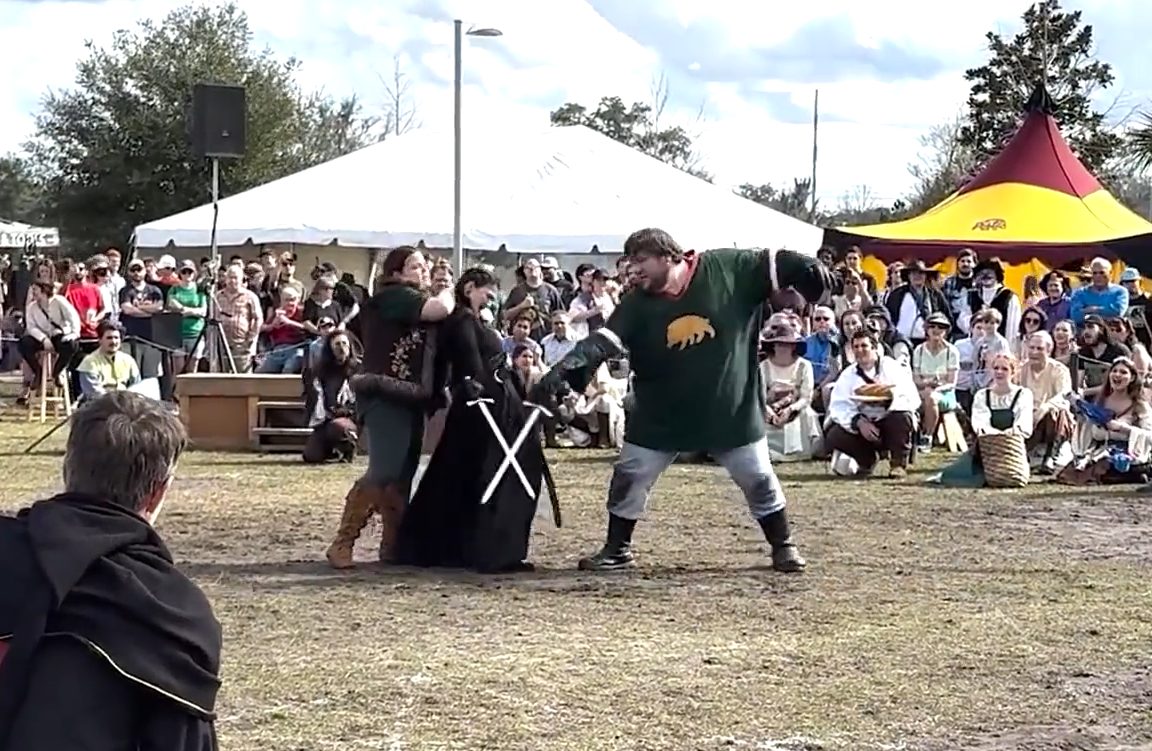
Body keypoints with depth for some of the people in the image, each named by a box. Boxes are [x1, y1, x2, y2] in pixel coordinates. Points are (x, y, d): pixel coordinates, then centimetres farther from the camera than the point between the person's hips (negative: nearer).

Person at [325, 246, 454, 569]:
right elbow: (440, 309, -22)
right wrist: (448, 294, -3)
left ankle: (392, 547, 13)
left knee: (403, 476, 9)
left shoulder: (411, 300, 23)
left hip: (408, 399, 10)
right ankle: (342, 543, -15)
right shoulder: (394, 296, -9)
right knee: (383, 473, -18)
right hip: (385, 397, -10)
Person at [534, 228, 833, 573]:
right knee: (629, 476, 5)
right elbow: (602, 341, -17)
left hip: (732, 408, -2)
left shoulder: (726, 269, -12)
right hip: (661, 413, 2)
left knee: (758, 477, 8)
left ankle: (783, 545, 27)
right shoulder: (637, 303, -8)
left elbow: (774, 264, -10)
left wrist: (809, 269, -30)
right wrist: (565, 370, -33)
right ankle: (617, 549, 23)